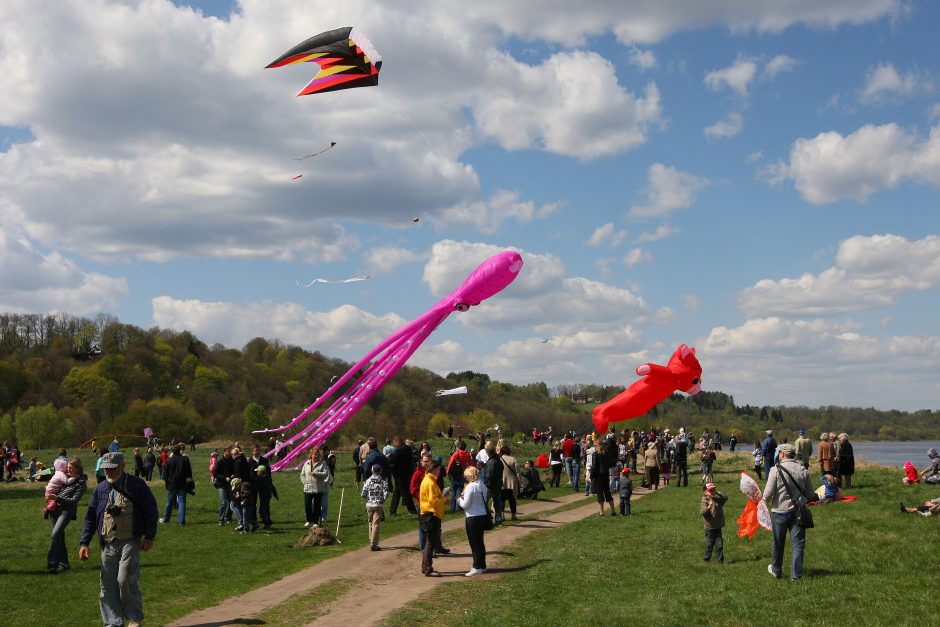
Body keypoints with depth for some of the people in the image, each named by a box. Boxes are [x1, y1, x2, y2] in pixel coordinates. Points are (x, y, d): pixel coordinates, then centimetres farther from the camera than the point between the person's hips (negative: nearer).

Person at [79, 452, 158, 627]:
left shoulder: (136, 486, -1)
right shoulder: (100, 489, 10)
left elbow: (151, 510, 0)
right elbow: (90, 517, 13)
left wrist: (149, 536, -6)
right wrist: (83, 543, 6)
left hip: (130, 542, -5)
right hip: (108, 545, 5)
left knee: (126, 580, -15)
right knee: (107, 585, 3)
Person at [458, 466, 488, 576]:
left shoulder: (470, 487, -15)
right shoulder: (482, 485, 9)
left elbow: (465, 505, -15)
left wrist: (459, 499, 5)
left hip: (473, 517, -8)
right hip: (483, 515, 8)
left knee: (474, 542, -2)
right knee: (480, 542, 15)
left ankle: (477, 567, 0)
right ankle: (482, 565, 21)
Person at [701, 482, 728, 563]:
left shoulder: (717, 500, 9)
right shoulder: (705, 501, -9)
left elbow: (725, 498, 21)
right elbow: (702, 512, -22)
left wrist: (718, 493, 8)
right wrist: (709, 507, -40)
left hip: (718, 526, 5)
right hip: (709, 527, -5)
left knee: (719, 545, 5)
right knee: (709, 544, 1)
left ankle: (720, 561, 12)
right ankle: (705, 559, 14)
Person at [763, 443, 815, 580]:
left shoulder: (776, 470, -14)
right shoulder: (803, 471, -1)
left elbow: (767, 494, -16)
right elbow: (811, 495, 6)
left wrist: (765, 502, 6)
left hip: (779, 511, -2)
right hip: (798, 511, 2)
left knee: (778, 543, 14)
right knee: (798, 543, 8)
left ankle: (776, 570, 30)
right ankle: (796, 573, 7)